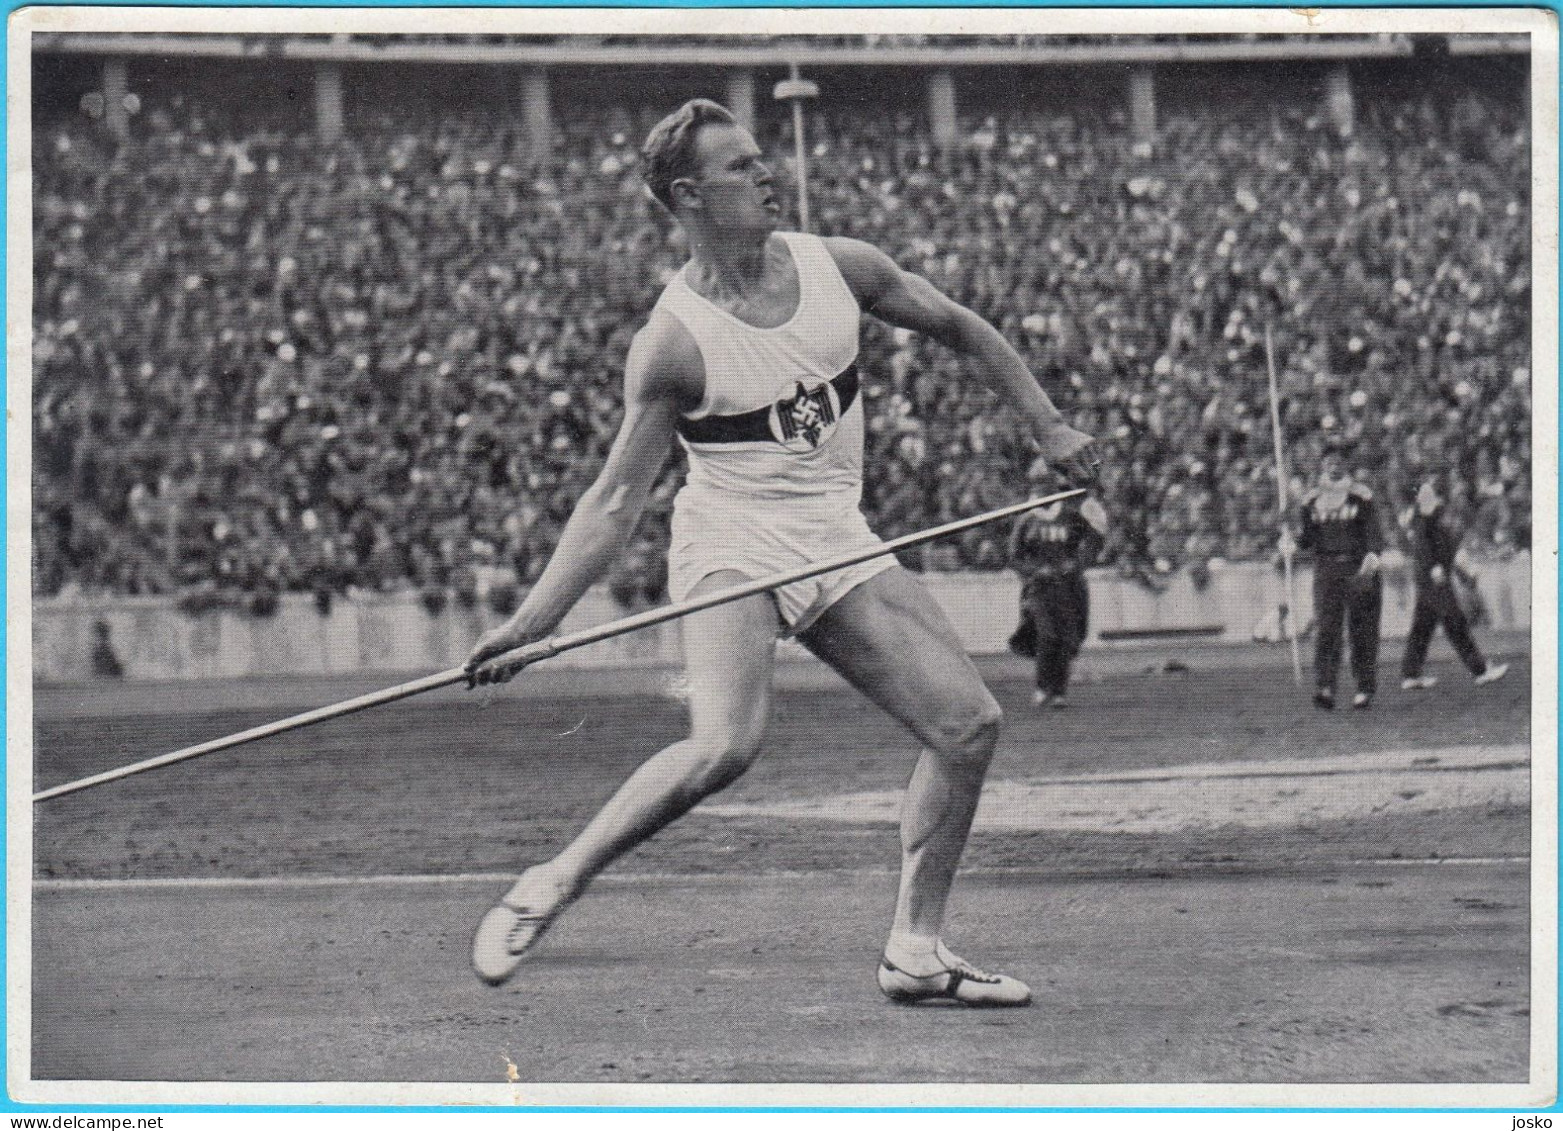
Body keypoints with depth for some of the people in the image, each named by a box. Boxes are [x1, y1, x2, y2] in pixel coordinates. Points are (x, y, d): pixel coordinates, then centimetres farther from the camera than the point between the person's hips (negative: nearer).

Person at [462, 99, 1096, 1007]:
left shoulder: (838, 268, 0)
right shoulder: (674, 340, -13)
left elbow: (962, 332, 17)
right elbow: (618, 498, -11)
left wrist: (1048, 426, 12)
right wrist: (532, 622, -19)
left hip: (836, 542, 6)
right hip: (731, 542, -6)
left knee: (971, 723, -2)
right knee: (727, 743, -30)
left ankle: (916, 952, 8)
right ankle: (548, 889, -15)